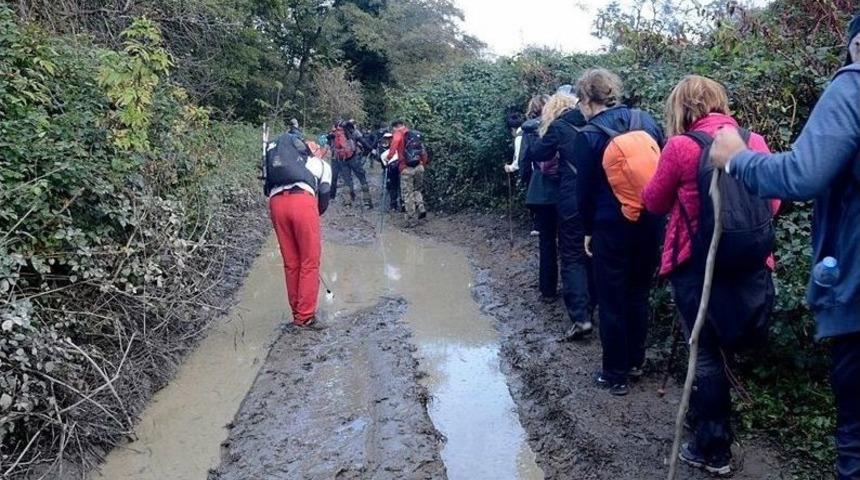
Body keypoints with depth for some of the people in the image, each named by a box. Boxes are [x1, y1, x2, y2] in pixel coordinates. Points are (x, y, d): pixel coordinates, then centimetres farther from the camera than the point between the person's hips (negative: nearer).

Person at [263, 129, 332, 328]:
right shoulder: (322, 164, 28)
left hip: (276, 202, 4)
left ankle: (297, 314, 19)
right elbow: (324, 198, 17)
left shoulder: (278, 157, 39)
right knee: (310, 262, 4)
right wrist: (314, 215, 33)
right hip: (302, 200, -4)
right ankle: (305, 316, 4)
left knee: (290, 263, 13)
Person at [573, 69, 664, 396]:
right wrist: (652, 208, 16)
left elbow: (585, 190, -6)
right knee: (639, 294, 20)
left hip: (613, 228, -5)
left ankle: (615, 376, 16)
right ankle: (635, 361, 33)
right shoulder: (646, 121, 1)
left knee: (612, 302, 8)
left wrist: (588, 230, 8)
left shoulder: (589, 135, -11)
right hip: (650, 223, 5)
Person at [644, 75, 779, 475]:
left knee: (706, 356, 9)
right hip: (751, 268, 5)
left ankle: (713, 451, 21)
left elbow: (655, 203, 1)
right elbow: (772, 204, 12)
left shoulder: (681, 146, -13)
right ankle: (711, 433, 37)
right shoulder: (755, 141, 0)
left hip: (699, 269, -5)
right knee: (719, 350, 22)